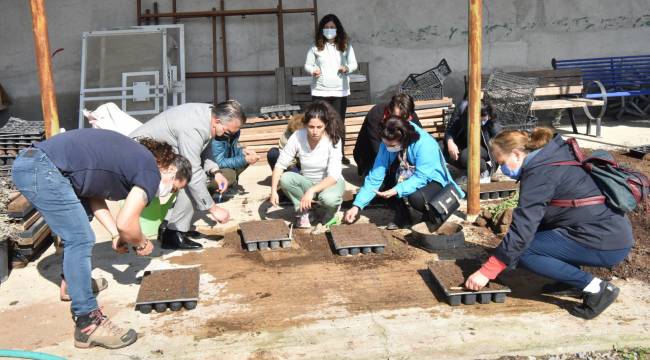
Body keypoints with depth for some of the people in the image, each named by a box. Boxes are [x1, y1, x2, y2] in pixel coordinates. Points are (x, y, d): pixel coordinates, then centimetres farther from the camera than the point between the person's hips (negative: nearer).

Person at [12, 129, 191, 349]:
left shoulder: (135, 157, 21)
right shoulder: (151, 172, -5)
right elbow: (126, 223, -11)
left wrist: (116, 235, 15)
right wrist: (142, 244, 10)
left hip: (29, 160, 10)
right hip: (44, 171, -10)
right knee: (81, 241, -7)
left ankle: (73, 281, 43)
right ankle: (87, 324, -5)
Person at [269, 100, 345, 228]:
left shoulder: (333, 139, -24)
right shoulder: (297, 137, -18)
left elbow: (333, 176, -28)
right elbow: (280, 165, -14)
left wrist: (312, 191, -42)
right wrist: (274, 190, -30)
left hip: (331, 182, -2)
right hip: (307, 182, 3)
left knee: (328, 198, -37)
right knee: (285, 178, -28)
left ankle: (331, 211, 2)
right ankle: (303, 212, -4)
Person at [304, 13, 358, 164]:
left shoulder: (345, 45, 2)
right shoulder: (316, 46, 0)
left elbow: (354, 64, 4)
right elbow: (307, 65, 4)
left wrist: (347, 68, -17)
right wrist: (313, 70, -18)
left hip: (340, 91, 1)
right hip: (320, 91, -1)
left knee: (339, 123, 7)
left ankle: (340, 154, 16)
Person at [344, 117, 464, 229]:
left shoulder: (425, 145, -32)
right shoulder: (387, 144, -18)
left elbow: (421, 178, -32)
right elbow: (375, 176, -18)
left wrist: (397, 190, -46)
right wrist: (357, 205, -24)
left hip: (431, 180, -5)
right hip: (406, 177, 5)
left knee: (416, 197, -35)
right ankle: (401, 215, -6)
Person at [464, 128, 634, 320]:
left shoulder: (539, 173, -16)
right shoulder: (554, 157, 12)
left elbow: (522, 230, -21)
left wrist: (486, 272, -17)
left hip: (607, 246, -10)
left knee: (522, 251, -11)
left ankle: (595, 287, -10)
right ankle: (573, 278, 12)